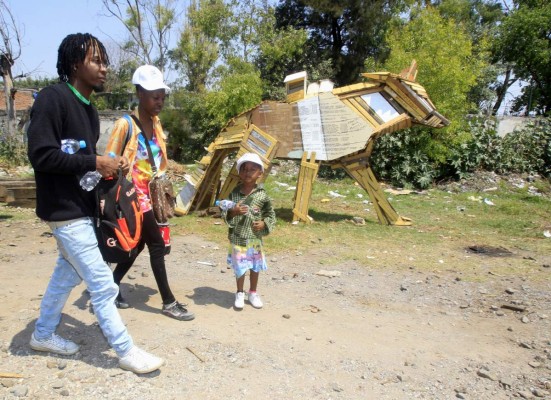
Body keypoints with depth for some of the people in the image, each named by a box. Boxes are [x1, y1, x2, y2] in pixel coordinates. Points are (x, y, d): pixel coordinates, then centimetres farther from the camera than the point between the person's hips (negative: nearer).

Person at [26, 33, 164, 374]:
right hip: (65, 210, -9)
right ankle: (126, 351, 10)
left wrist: (109, 165, -2)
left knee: (68, 273, 21)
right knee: (102, 283, -3)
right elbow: (41, 154, -23)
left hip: (82, 207, 9)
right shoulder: (53, 98, -17)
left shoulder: (88, 108, 10)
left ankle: (43, 335, 40)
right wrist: (94, 162, -21)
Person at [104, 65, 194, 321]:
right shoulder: (125, 124, -16)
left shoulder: (156, 122, 7)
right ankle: (169, 303, 8)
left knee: (137, 245, 15)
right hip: (135, 197, -8)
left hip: (149, 196, 8)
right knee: (157, 245, -4)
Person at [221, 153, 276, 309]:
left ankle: (253, 293, 35)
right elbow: (224, 213, -2)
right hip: (237, 237, -1)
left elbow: (271, 213, 5)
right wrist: (233, 212, -22)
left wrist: (264, 223, -12)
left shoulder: (262, 195, -6)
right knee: (239, 267, 8)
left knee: (255, 267, 14)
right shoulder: (234, 193, -6)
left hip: (255, 238, 1)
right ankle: (240, 293, 30)